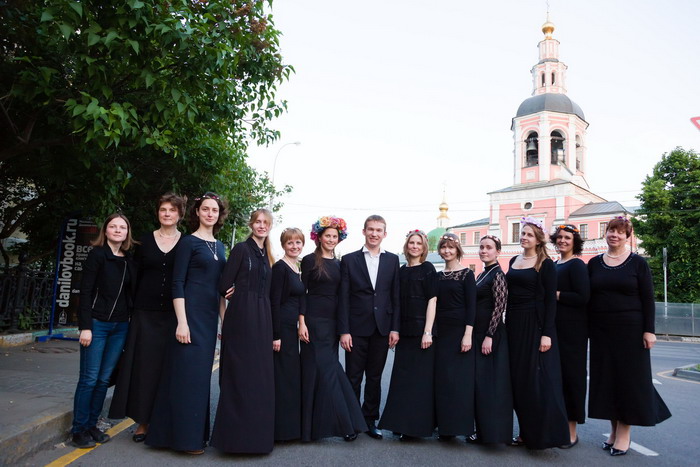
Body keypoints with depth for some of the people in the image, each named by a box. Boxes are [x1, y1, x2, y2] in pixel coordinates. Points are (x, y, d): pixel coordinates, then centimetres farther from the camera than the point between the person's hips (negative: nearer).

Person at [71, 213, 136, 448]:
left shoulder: (129, 260, 10)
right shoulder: (97, 254, -4)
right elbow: (85, 292, -9)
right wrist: (85, 326, -14)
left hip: (120, 326, 5)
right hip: (97, 323, -5)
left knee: (104, 379, 9)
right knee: (89, 378, -1)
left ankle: (91, 425, 20)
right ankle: (79, 429, 11)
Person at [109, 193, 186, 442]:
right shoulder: (145, 241, 7)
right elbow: (135, 276, 8)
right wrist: (131, 307, 3)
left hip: (174, 314, -1)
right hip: (146, 313, 2)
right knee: (144, 365, 3)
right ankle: (143, 421, 16)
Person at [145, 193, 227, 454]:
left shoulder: (219, 246, 14)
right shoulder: (188, 242, -5)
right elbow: (177, 283, -11)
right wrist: (182, 322, -18)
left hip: (210, 316, 7)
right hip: (191, 313, -7)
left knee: (201, 373, 11)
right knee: (187, 373, -3)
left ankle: (195, 433, 22)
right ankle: (184, 437, 8)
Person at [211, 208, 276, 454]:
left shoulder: (266, 255, 16)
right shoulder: (241, 248, -3)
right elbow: (224, 286, -7)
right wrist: (243, 294, 6)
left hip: (262, 318, 7)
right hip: (241, 317, -6)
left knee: (260, 374, 9)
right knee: (240, 374, -2)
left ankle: (256, 432, 20)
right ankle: (236, 434, 8)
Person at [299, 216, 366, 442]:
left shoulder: (339, 264, 12)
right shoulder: (310, 260, -3)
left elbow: (340, 294, 14)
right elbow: (302, 292, -5)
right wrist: (302, 322, -13)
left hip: (333, 322, 6)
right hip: (314, 320, -5)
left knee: (328, 368, 7)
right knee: (325, 369, -6)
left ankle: (320, 423, 17)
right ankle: (345, 424, -2)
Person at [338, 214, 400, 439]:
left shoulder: (392, 260, 7)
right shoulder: (349, 260, 0)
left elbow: (396, 297, 6)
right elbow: (343, 298, -3)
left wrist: (395, 328, 0)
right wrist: (344, 331, -8)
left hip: (382, 328, 2)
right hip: (357, 328, -2)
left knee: (375, 378, 12)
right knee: (353, 378, 6)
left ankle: (370, 420, 25)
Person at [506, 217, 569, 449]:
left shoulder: (546, 264, -6)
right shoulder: (514, 261, 12)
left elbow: (550, 300, -11)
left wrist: (546, 333, -17)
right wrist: (508, 325, 12)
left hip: (535, 325, -6)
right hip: (514, 324, 7)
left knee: (537, 380, -4)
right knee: (518, 379, 9)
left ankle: (543, 434, 7)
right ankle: (526, 432, 20)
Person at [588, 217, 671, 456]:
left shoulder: (638, 263, -1)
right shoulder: (594, 263, 6)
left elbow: (648, 299, -3)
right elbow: (587, 298, 7)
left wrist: (649, 330, -10)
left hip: (630, 329, -3)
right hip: (601, 331, 3)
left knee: (629, 378, 2)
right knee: (606, 378, 6)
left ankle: (625, 432, 12)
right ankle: (614, 429, 19)